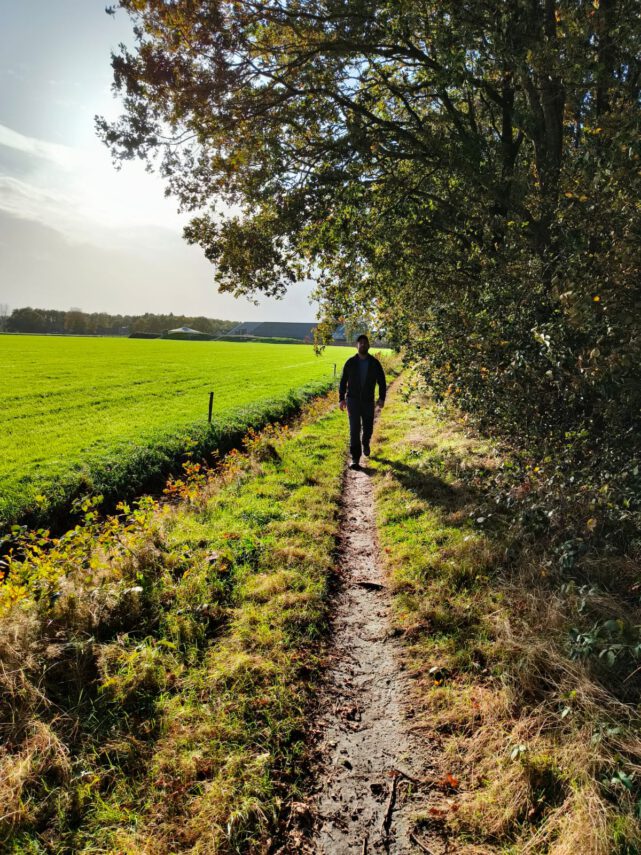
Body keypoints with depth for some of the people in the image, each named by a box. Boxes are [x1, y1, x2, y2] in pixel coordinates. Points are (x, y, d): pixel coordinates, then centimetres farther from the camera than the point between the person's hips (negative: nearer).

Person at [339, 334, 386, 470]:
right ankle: (355, 458, -8)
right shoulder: (350, 362, -2)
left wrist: (382, 398, -6)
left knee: (368, 427, 13)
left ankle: (365, 444, 47)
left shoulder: (374, 363, -1)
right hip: (353, 400, -1)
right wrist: (341, 398, -2)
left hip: (368, 401, 2)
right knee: (354, 429, -9)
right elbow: (343, 381, 3)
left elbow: (381, 381, 3)